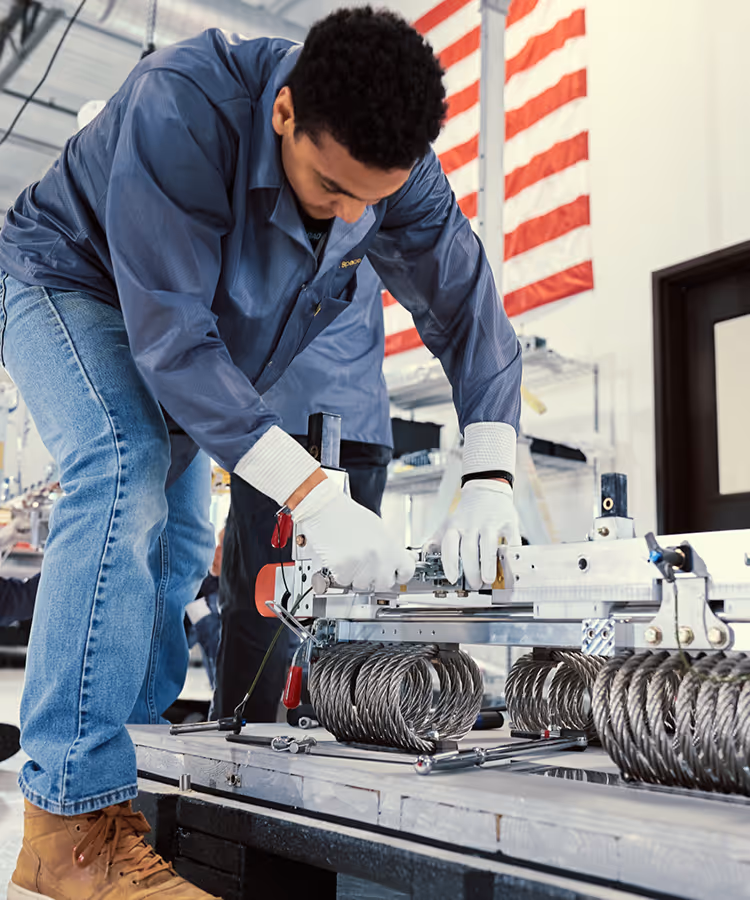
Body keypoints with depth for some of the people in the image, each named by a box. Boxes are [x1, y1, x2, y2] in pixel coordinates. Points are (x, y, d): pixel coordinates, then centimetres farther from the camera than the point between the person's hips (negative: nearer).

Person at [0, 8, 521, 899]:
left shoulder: (396, 170, -20)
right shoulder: (182, 107, -38)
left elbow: (467, 308, -16)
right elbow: (171, 336, -41)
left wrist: (488, 481, -30)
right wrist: (314, 497, -47)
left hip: (186, 345, 6)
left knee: (179, 548, 7)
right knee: (125, 470, -32)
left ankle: (135, 755, 25)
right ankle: (72, 820, -28)